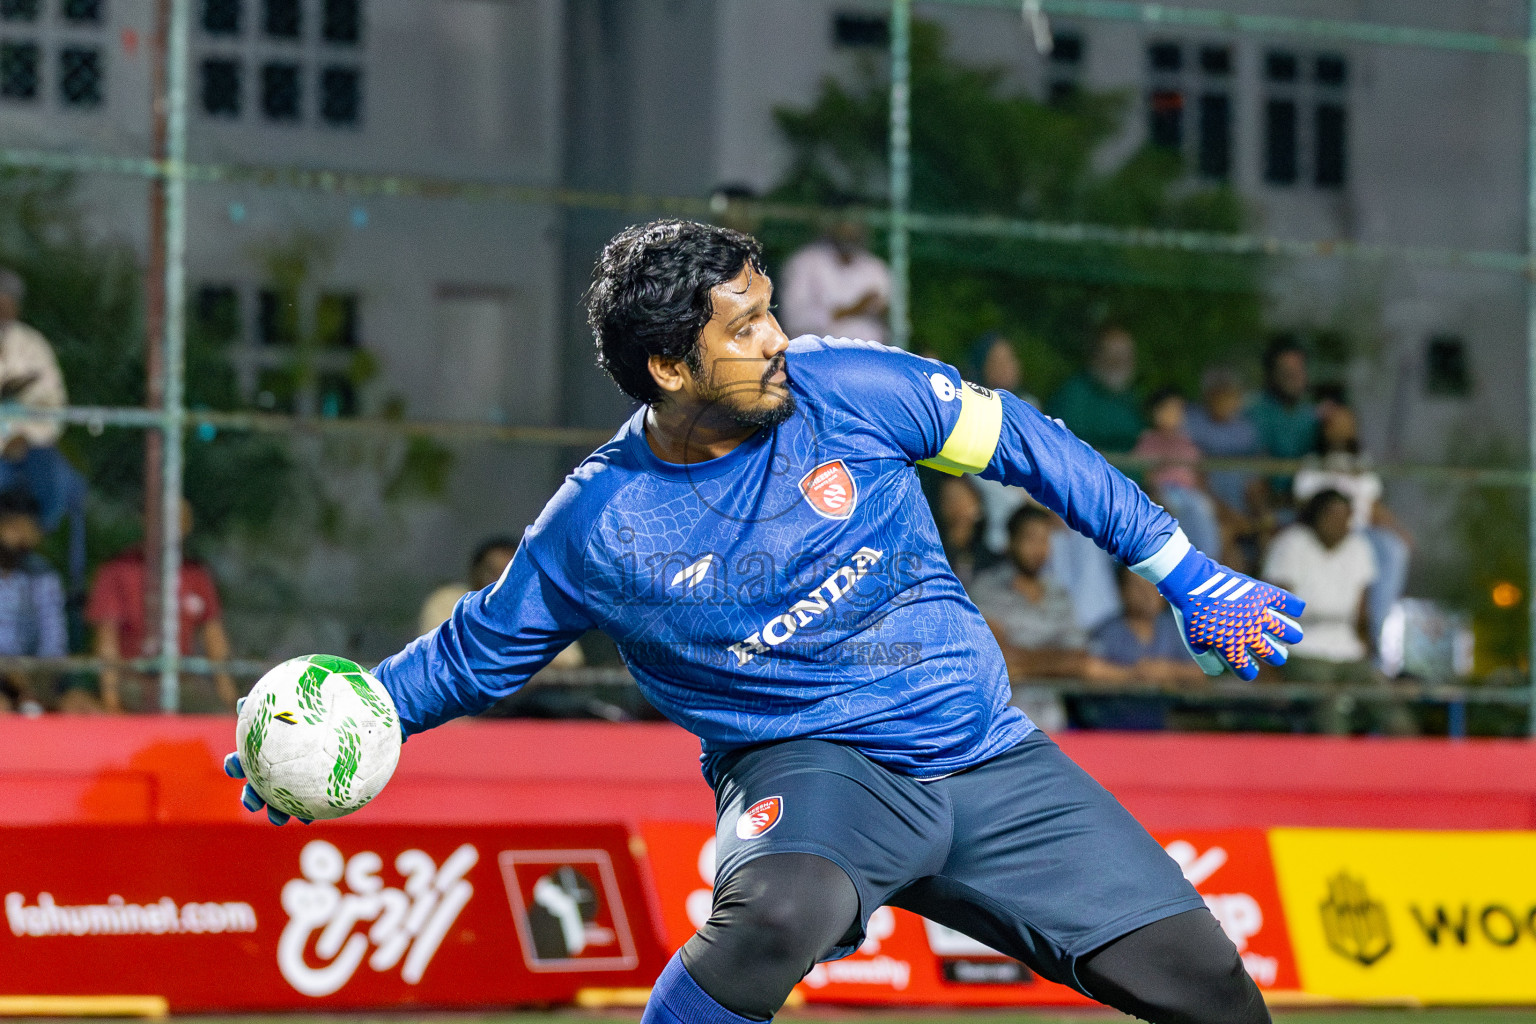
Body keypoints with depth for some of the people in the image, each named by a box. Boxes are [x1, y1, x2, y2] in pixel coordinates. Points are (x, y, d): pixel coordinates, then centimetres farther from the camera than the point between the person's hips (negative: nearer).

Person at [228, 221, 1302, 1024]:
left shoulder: (845, 387, -8)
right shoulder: (599, 525, -10)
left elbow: (1023, 442, 4)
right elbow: (482, 649, 6)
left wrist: (1191, 578, 7)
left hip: (990, 758, 3)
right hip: (808, 765, -3)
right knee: (783, 908, -39)